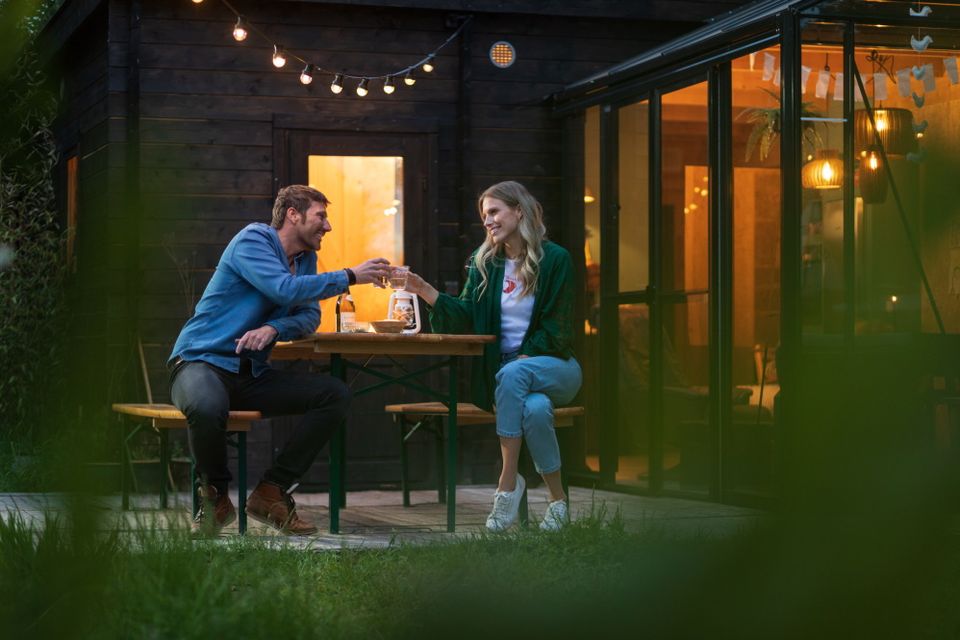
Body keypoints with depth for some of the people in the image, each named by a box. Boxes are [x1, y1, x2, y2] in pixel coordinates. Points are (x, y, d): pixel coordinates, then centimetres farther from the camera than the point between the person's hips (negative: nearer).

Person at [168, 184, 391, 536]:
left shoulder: (305, 258, 15)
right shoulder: (252, 240, -11)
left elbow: (310, 315, 6)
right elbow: (285, 289, -25)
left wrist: (274, 328, -16)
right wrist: (350, 276, -20)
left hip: (252, 374, 8)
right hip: (200, 362, -8)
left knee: (336, 394, -10)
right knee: (207, 408, -42)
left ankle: (271, 492, -5)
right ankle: (215, 496, -11)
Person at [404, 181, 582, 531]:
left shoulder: (555, 259, -4)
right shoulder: (484, 262, 9)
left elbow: (557, 329, -7)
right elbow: (465, 317, 0)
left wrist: (524, 359, -19)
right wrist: (427, 293, -14)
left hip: (554, 365, -2)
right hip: (504, 369, 2)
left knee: (512, 373, -37)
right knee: (535, 407, -34)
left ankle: (508, 483, -33)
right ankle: (557, 499, -21)